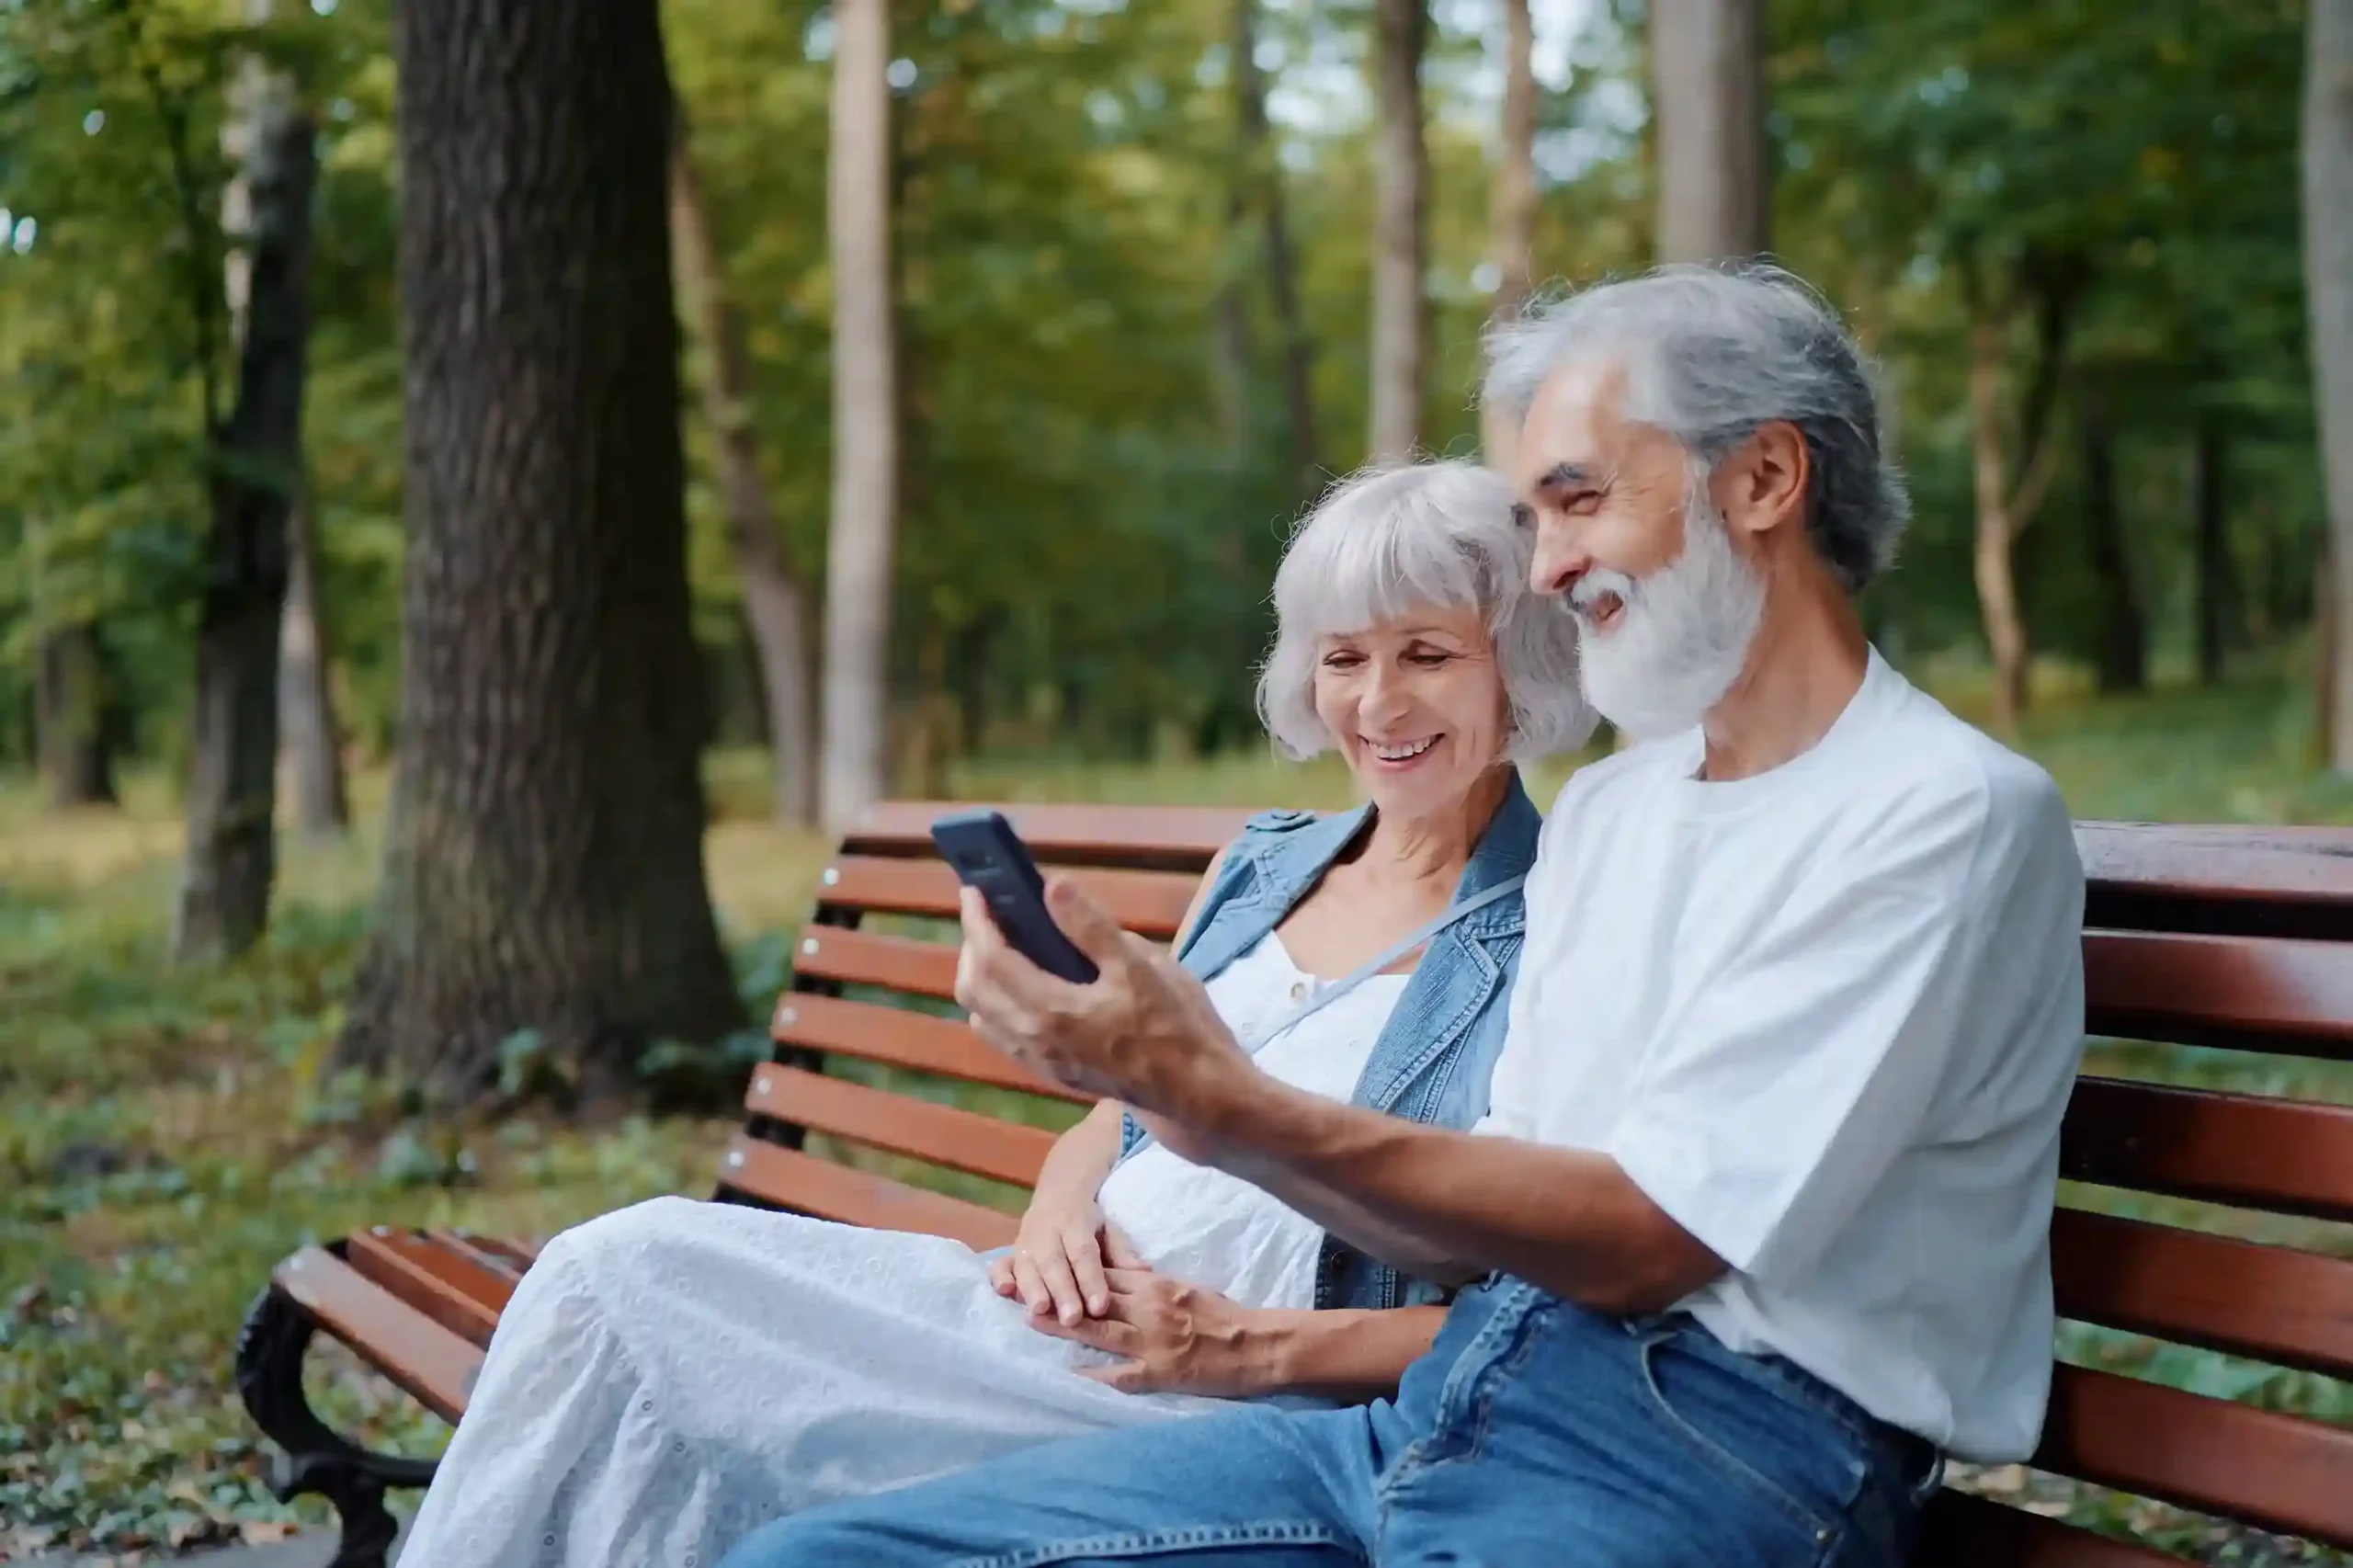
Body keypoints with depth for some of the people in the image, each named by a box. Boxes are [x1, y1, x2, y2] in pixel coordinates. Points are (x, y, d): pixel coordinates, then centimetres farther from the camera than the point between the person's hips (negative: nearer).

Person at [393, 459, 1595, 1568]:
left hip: (1228, 1415, -7)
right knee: (621, 1266, -16)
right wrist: (1056, 1224, -2)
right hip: (1071, 1325, 7)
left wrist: (1256, 1347, -17)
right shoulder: (1261, 867, 19)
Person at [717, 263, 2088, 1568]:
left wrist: (1229, 1106, -19)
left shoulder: (1948, 814, -7)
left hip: (1708, 1452, -8)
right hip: (1463, 1401, 8)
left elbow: (1642, 1238, -14)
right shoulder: (1605, 809, 19)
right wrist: (1203, 1094, -1)